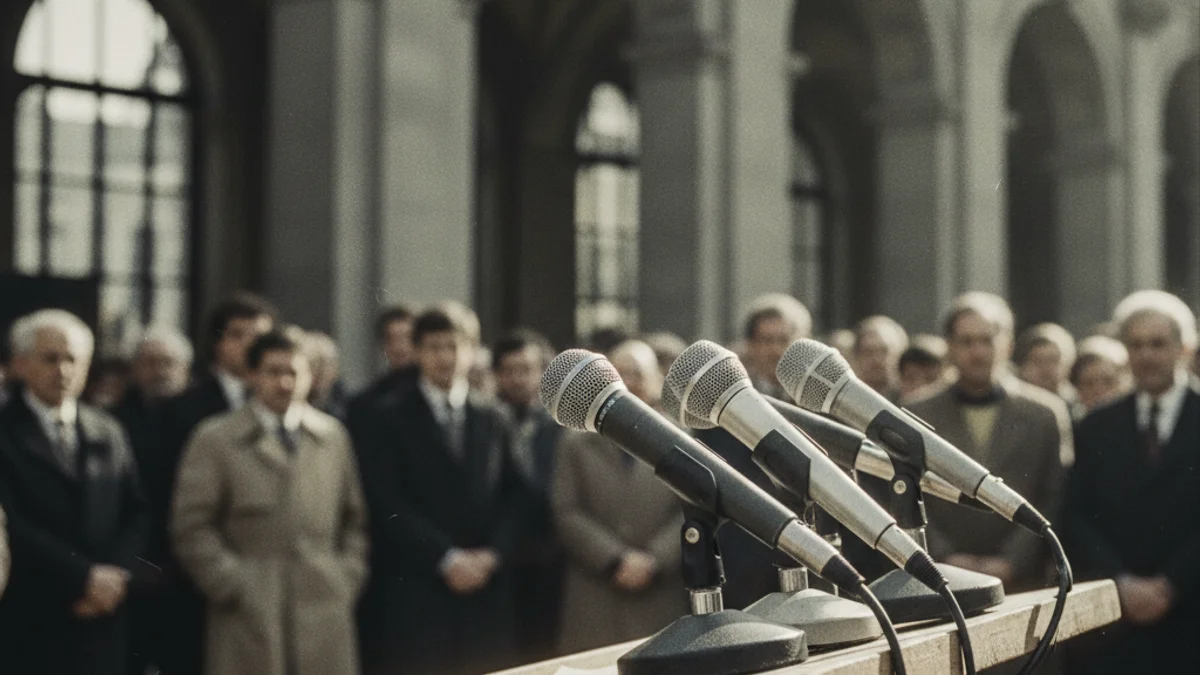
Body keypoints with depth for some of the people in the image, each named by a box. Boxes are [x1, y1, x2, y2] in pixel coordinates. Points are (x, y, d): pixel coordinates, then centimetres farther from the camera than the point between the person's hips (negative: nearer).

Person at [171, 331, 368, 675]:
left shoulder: (333, 436, 15)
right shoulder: (215, 439, 3)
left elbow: (355, 519, 18)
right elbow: (191, 528, -2)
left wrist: (348, 579, 6)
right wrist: (235, 586, -7)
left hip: (325, 618, 3)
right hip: (247, 618, -3)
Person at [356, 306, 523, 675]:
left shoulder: (491, 422, 17)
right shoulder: (389, 419, 3)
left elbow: (511, 498, 13)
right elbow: (387, 504, -6)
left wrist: (491, 554, -4)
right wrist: (446, 559, -11)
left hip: (485, 592, 4)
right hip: (413, 592, -3)